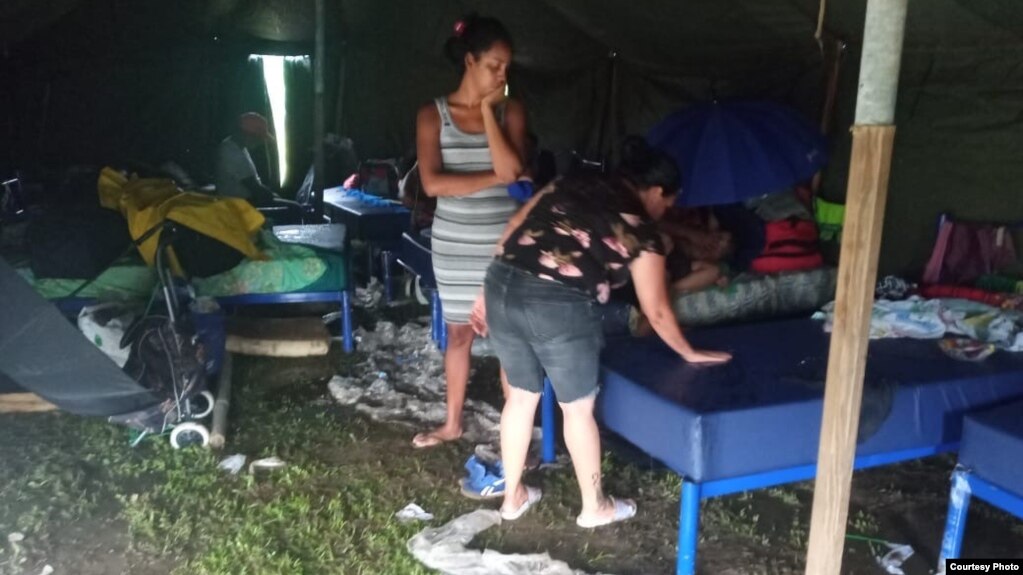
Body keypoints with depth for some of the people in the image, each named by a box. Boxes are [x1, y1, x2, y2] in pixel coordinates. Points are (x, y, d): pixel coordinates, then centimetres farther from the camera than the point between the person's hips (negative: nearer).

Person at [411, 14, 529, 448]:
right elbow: (432, 183, -14)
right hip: (455, 243, 0)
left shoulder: (511, 111, -1)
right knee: (459, 332, 13)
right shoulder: (433, 115, -3)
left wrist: (488, 109, -13)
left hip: (504, 242, 0)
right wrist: (493, 176, -15)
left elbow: (513, 169, -16)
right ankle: (452, 423, 28)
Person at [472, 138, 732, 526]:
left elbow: (511, 234, 15)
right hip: (559, 306, -6)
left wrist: (488, 294, 20)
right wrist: (689, 353, 28)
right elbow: (656, 312, 12)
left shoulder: (568, 185, 19)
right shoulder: (640, 229, 7)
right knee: (578, 407, 15)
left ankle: (512, 497, 38)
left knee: (521, 396, 23)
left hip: (502, 287, 6)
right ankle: (595, 507, 34)